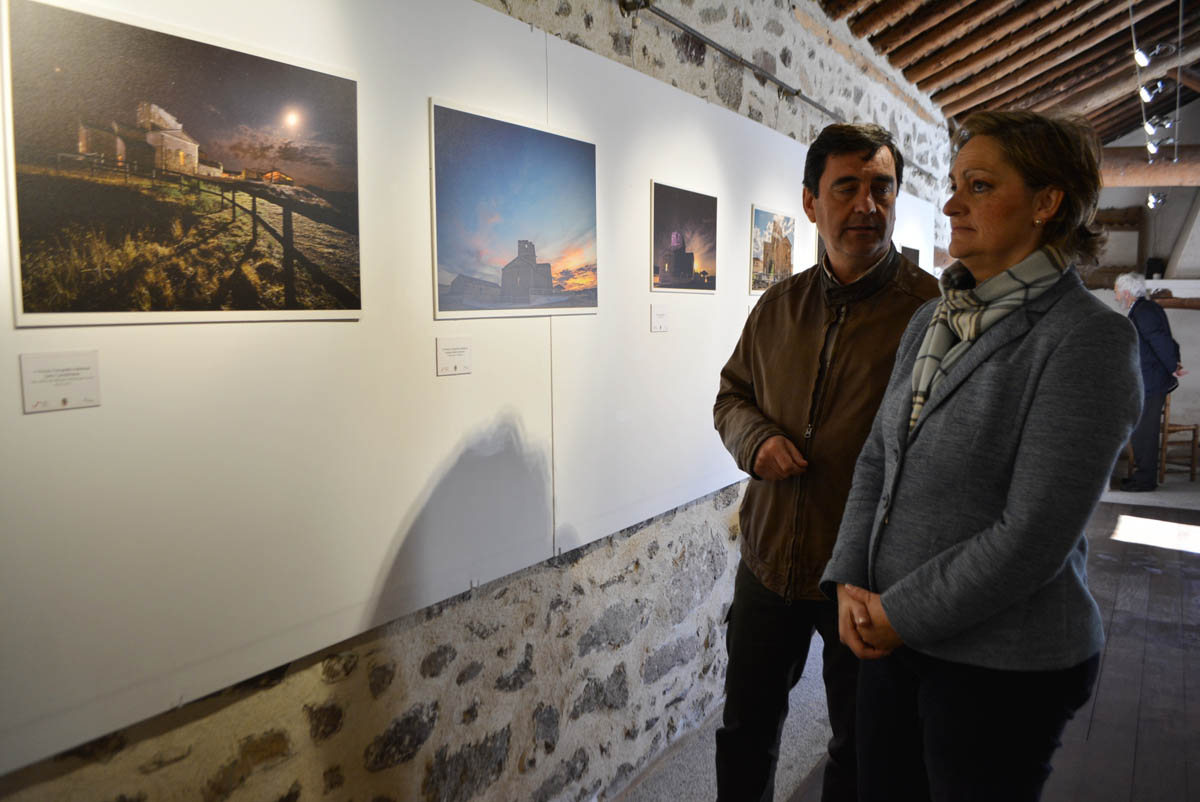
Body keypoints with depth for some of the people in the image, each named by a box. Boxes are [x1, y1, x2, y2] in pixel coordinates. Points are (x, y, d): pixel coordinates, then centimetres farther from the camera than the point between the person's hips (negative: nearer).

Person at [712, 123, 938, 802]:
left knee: (860, 747, 19)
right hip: (770, 560, 4)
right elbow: (732, 394, 14)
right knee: (747, 726, 22)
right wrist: (756, 439, -9)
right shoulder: (778, 306, 3)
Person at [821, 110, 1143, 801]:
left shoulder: (1088, 340, -17)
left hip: (1004, 665, -6)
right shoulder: (932, 321, 5)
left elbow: (1032, 536, -21)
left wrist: (900, 614, -15)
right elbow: (878, 458, 6)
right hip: (894, 637, 6)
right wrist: (850, 582, -5)